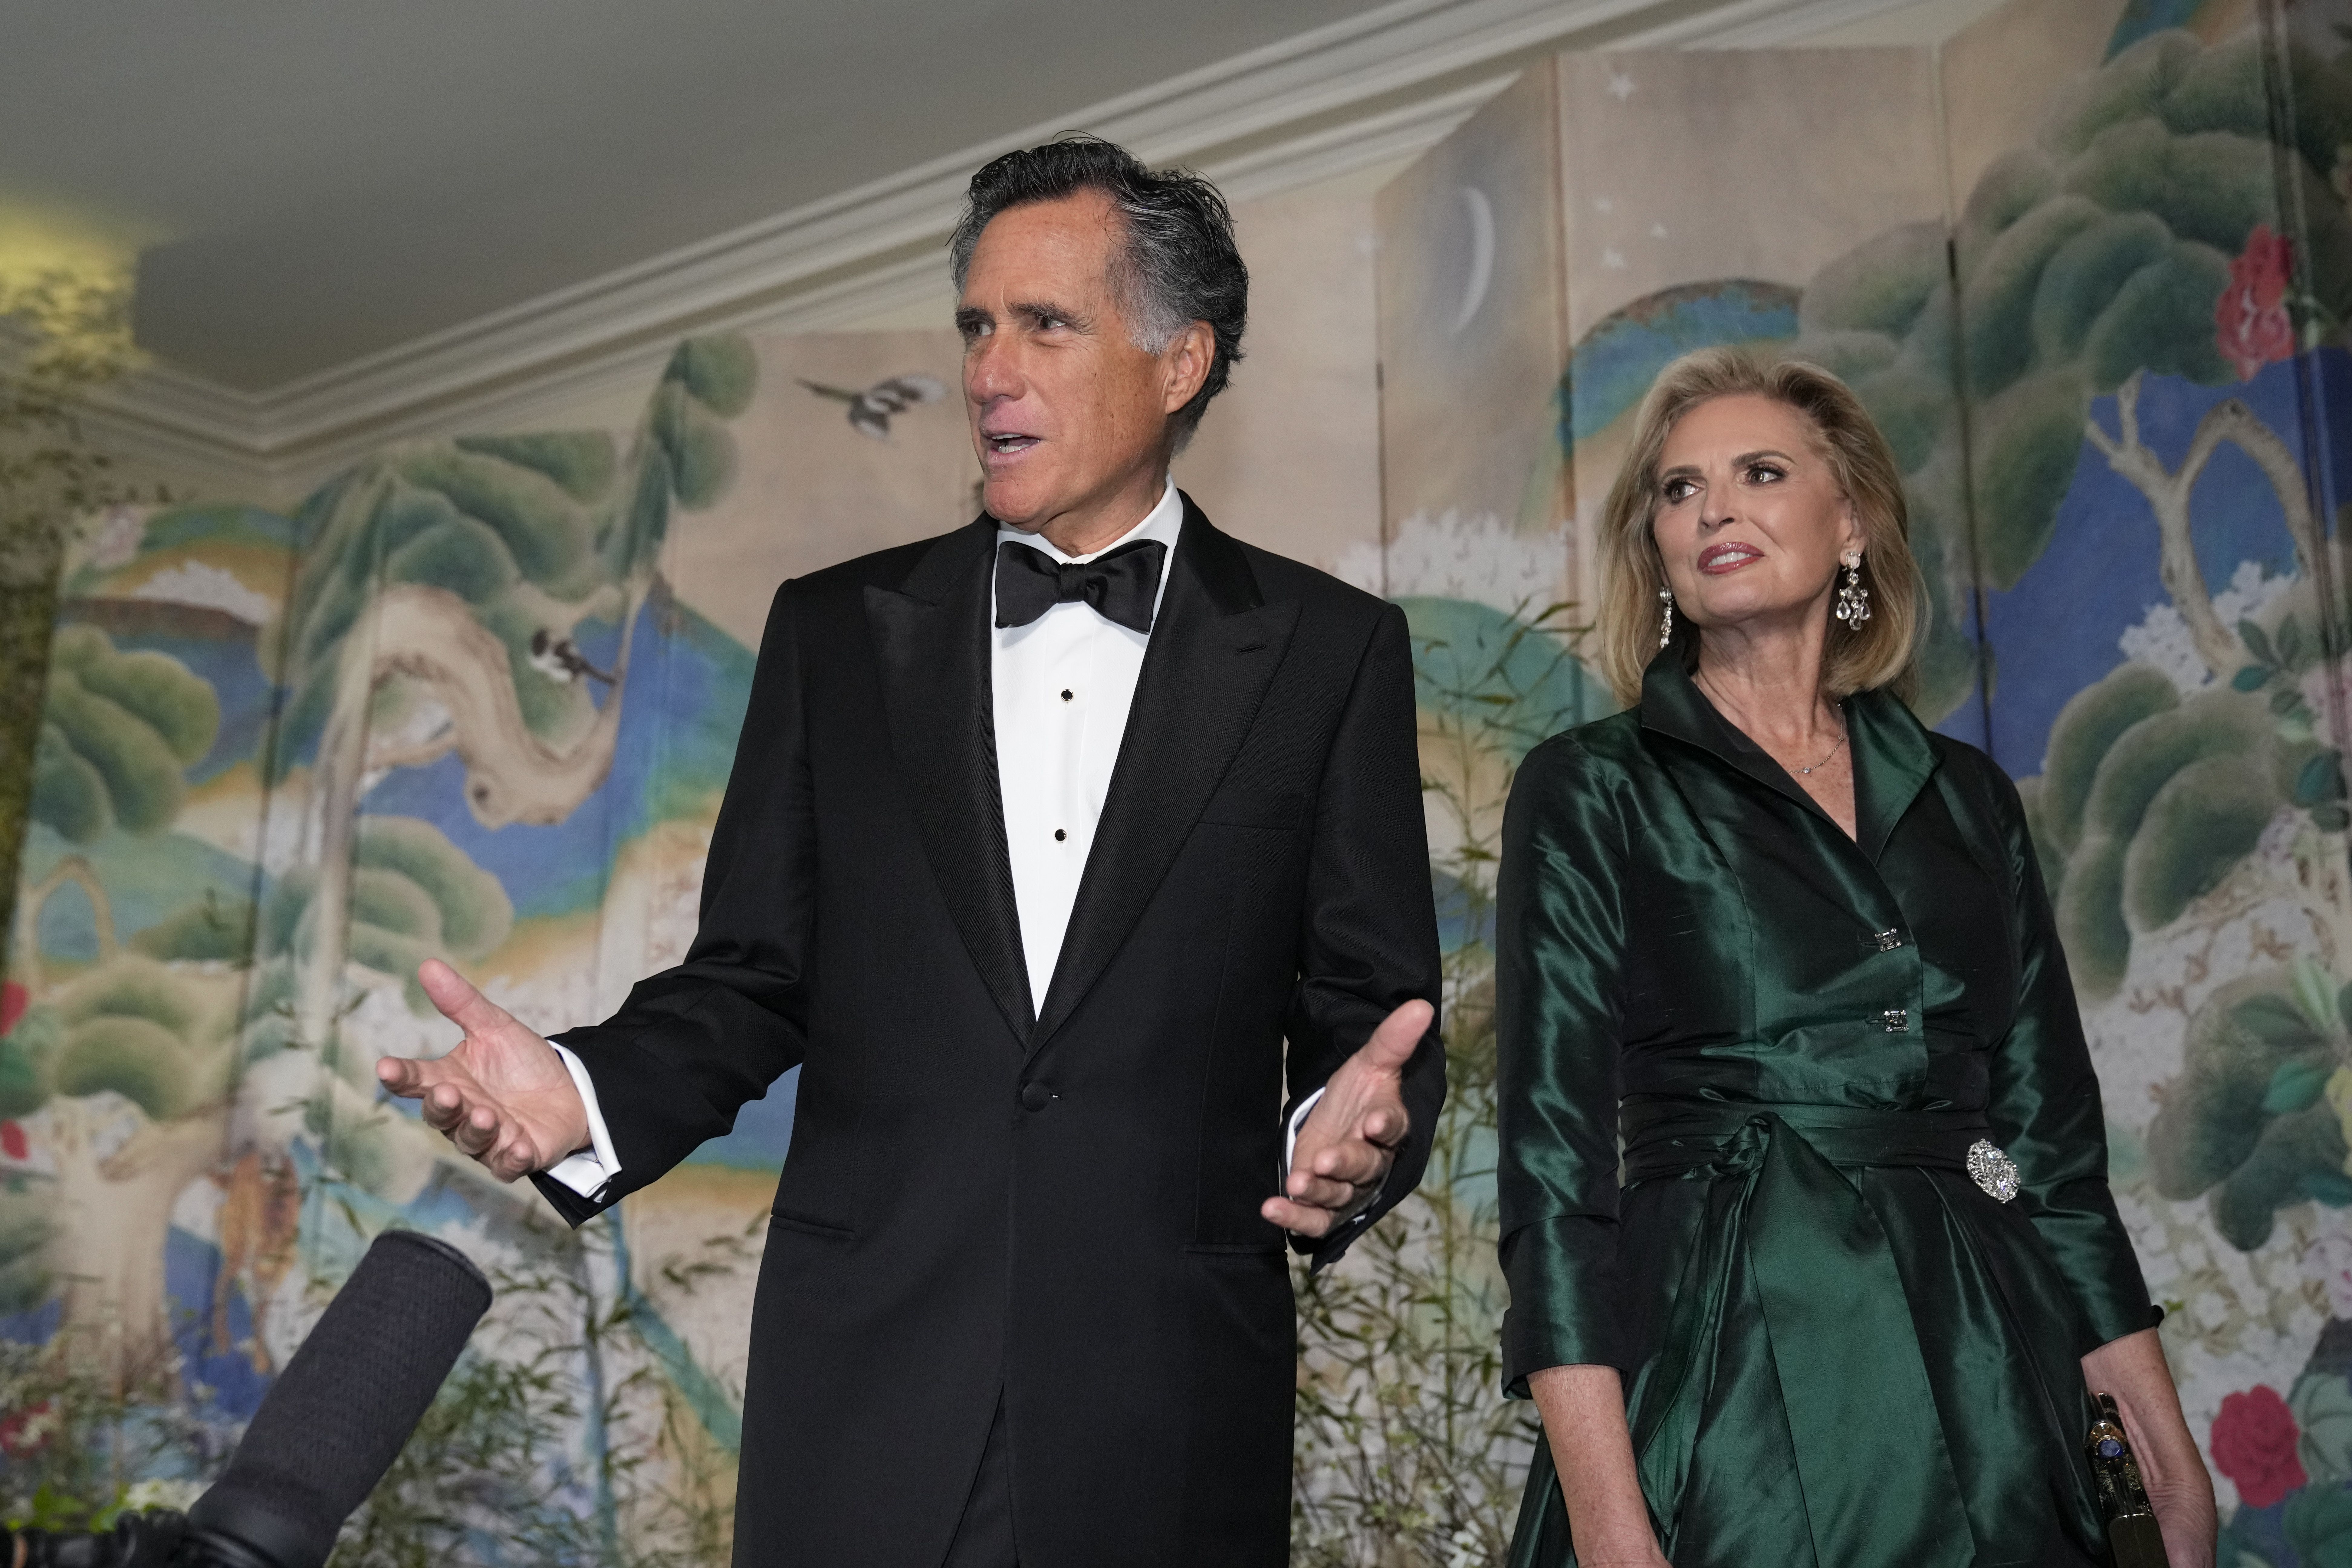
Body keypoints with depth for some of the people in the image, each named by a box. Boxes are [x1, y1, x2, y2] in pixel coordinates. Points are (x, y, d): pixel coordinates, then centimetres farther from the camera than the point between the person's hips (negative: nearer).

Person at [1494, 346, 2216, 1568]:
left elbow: (2054, 1144, 11)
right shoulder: (1589, 793, -2)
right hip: (1732, 1410, -4)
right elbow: (1554, 1160, -9)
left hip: (1991, 1416, 4)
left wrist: (2173, 1465, 6)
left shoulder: (1964, 796, 10)